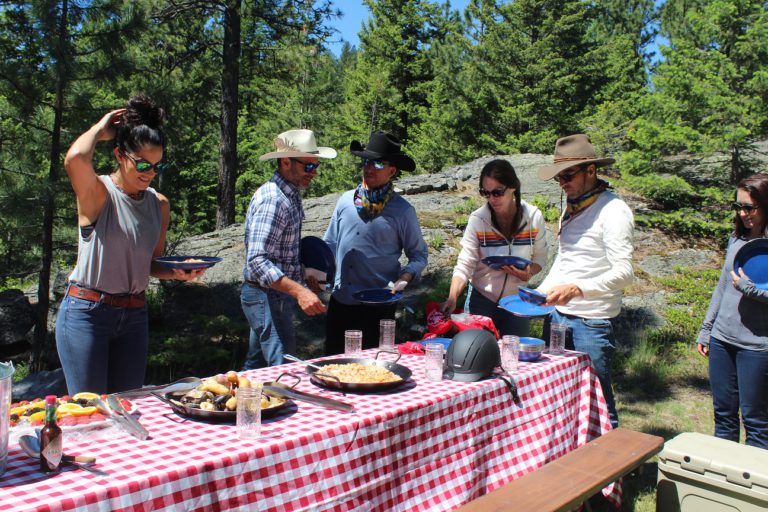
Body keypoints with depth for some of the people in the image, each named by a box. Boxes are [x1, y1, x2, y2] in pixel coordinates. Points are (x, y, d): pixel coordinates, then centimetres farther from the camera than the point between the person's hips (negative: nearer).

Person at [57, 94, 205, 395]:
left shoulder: (159, 204, 7)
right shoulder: (97, 193, -9)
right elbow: (75, 159, -32)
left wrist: (177, 272, -7)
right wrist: (99, 129, -12)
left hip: (134, 314, 5)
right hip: (87, 311, -5)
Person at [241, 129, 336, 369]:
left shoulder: (290, 195, 10)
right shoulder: (272, 199, -21)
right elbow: (257, 262, -29)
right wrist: (299, 291, -37)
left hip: (276, 295, 10)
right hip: (267, 296, -10)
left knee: (256, 366, 18)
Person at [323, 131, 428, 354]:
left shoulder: (402, 210, -5)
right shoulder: (346, 201, 4)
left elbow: (419, 255, 2)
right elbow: (330, 243, 13)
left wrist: (404, 278, -16)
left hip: (378, 306, -3)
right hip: (339, 301, 4)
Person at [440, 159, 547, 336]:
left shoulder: (534, 217, -9)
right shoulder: (477, 219, -14)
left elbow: (540, 258, 2)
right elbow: (464, 265, -16)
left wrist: (529, 273, -20)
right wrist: (452, 298, -31)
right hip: (481, 300, -2)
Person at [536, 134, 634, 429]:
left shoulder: (613, 211, -13)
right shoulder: (571, 206, 13)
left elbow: (624, 273, -21)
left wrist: (577, 289, -34)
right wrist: (541, 293, 9)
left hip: (592, 322, -8)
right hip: (557, 316, 8)